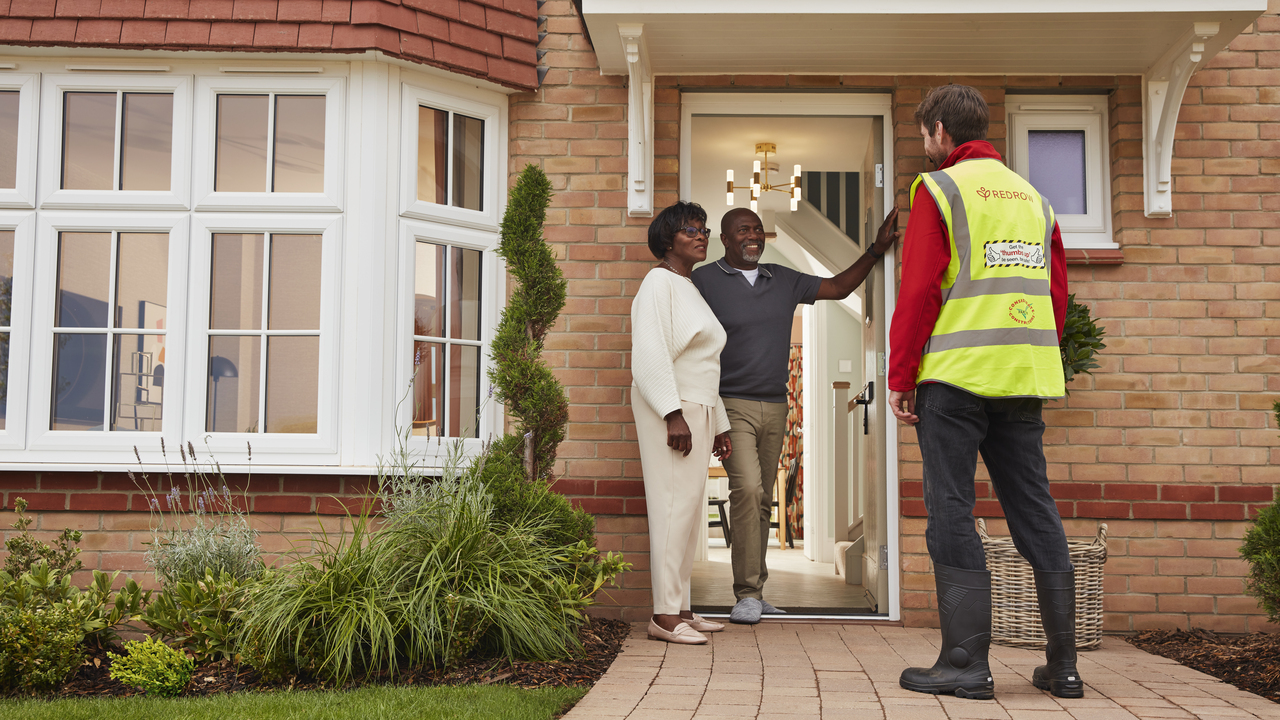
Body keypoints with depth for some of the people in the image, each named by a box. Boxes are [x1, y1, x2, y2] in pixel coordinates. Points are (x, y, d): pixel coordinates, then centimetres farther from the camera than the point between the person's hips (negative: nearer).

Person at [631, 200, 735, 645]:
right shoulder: (659, 283, -6)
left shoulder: (690, 288, 23)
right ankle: (665, 616, -9)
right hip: (669, 411, -9)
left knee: (690, 509, 9)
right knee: (674, 505, -11)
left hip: (695, 410, 9)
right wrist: (673, 414, -24)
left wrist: (718, 425, 23)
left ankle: (680, 609, 14)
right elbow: (649, 353, -17)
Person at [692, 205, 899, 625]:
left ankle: (755, 591, 18)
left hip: (775, 407, 6)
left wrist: (877, 250, 13)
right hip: (731, 405, -6)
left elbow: (838, 287, 21)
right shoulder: (704, 281, -3)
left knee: (762, 499, 9)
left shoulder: (784, 281, 13)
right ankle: (747, 594, -14)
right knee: (747, 488, -20)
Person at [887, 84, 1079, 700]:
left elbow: (919, 291, -9)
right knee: (1035, 512, 9)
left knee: (951, 514, -1)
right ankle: (1063, 665, 12)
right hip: (1025, 378, 6)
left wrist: (899, 377, -6)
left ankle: (966, 662, -1)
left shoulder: (939, 188, -1)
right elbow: (1057, 296, 15)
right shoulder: (1032, 197, 18)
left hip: (955, 376, -6)